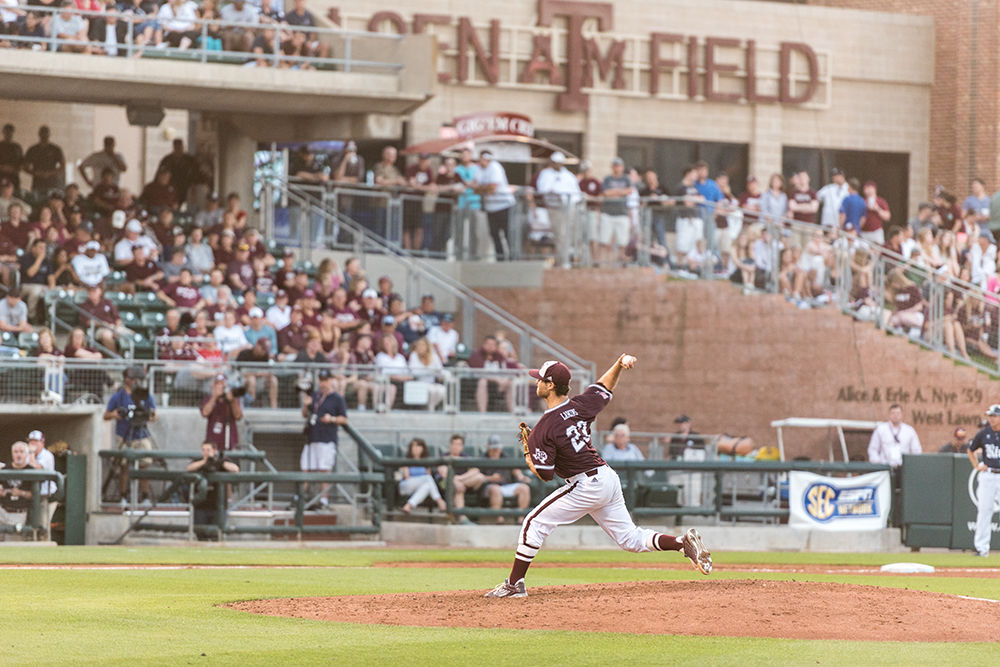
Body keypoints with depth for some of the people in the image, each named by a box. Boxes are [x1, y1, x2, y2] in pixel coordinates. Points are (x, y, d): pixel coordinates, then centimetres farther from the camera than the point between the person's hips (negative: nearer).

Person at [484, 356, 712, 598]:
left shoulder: (543, 430, -17)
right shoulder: (579, 405, 3)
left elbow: (545, 474, -15)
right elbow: (605, 386, 23)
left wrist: (529, 459, 3)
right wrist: (620, 363, 9)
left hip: (587, 485, -8)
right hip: (609, 478, 8)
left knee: (534, 523, 2)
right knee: (631, 539, 15)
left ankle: (514, 584, 2)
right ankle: (684, 542, -2)